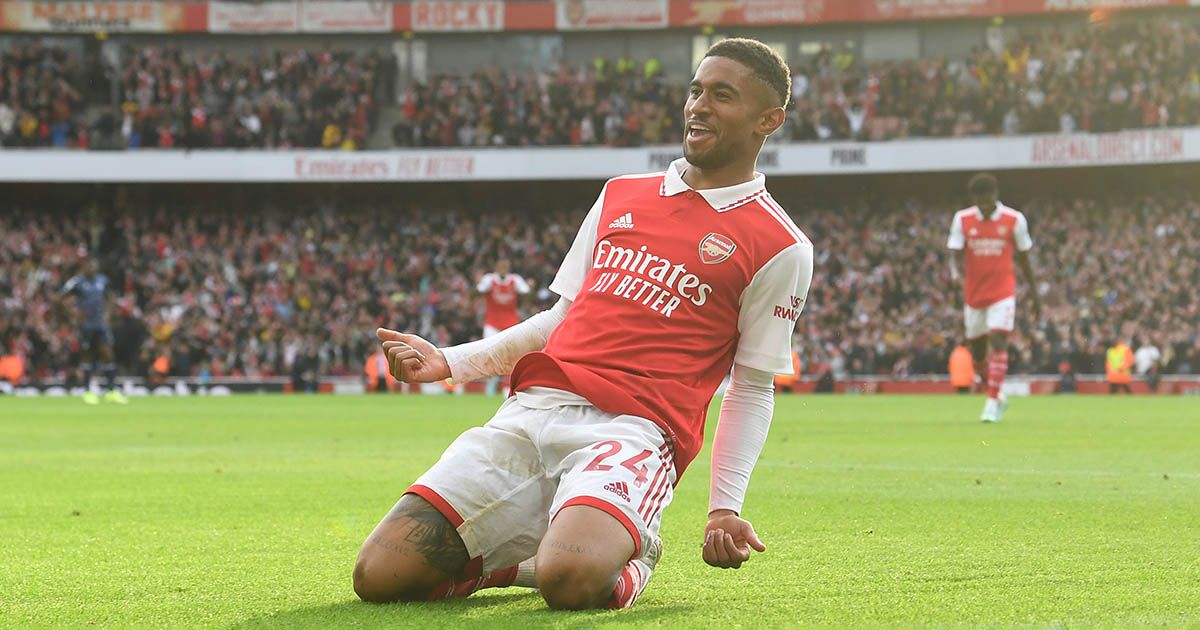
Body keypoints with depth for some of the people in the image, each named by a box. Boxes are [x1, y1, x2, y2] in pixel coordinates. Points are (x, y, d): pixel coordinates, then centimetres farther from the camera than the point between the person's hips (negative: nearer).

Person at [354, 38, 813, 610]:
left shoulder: (780, 248, 6)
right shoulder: (621, 194, 21)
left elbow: (752, 389, 9)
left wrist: (725, 508, -1)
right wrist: (449, 362, 14)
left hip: (634, 430, -4)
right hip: (535, 407, 5)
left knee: (571, 581, -37)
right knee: (378, 576, -12)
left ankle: (625, 557, 0)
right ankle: (534, 554, 13)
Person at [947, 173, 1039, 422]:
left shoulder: (1014, 220, -3)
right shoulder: (963, 220, -1)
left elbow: (1024, 259, 6)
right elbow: (956, 256, -5)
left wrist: (1034, 293, 10)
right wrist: (958, 273, -28)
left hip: (1003, 292, -3)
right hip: (973, 294, 3)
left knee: (998, 342, -18)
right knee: (977, 350, 9)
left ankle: (992, 401, -17)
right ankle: (997, 396, 31)